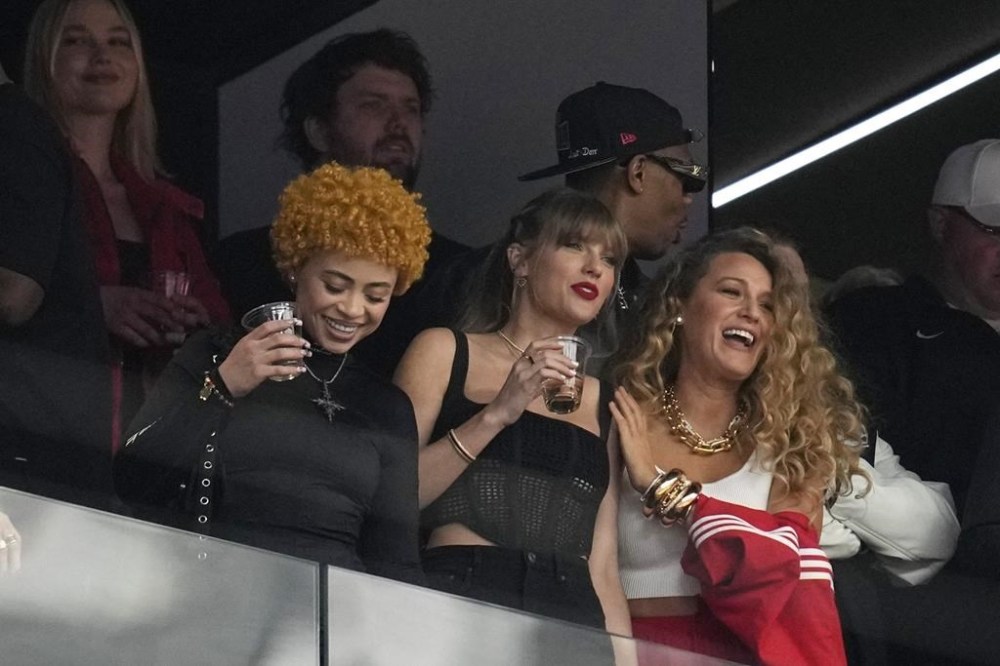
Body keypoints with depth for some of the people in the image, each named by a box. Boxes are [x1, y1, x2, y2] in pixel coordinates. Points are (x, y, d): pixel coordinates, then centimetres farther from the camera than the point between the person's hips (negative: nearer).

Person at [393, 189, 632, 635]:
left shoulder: (605, 404, 19)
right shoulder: (444, 352, 11)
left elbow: (602, 568, 15)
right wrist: (495, 415, -8)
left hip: (573, 617, 3)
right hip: (456, 597, -3)